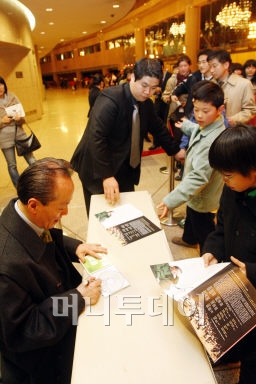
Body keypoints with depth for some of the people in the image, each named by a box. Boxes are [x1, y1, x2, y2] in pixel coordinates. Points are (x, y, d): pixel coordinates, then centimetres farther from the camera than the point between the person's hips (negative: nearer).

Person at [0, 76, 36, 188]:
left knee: (31, 160, 7)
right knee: (12, 165, 9)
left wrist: (19, 119, -19)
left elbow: (22, 119, 2)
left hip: (19, 133, 2)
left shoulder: (12, 98, 0)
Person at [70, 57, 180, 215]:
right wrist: (106, 176, -34)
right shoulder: (111, 99, -22)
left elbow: (159, 128, 18)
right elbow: (96, 138, -30)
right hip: (97, 169, -6)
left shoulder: (146, 103, 2)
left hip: (125, 169, 7)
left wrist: (175, 149, 18)